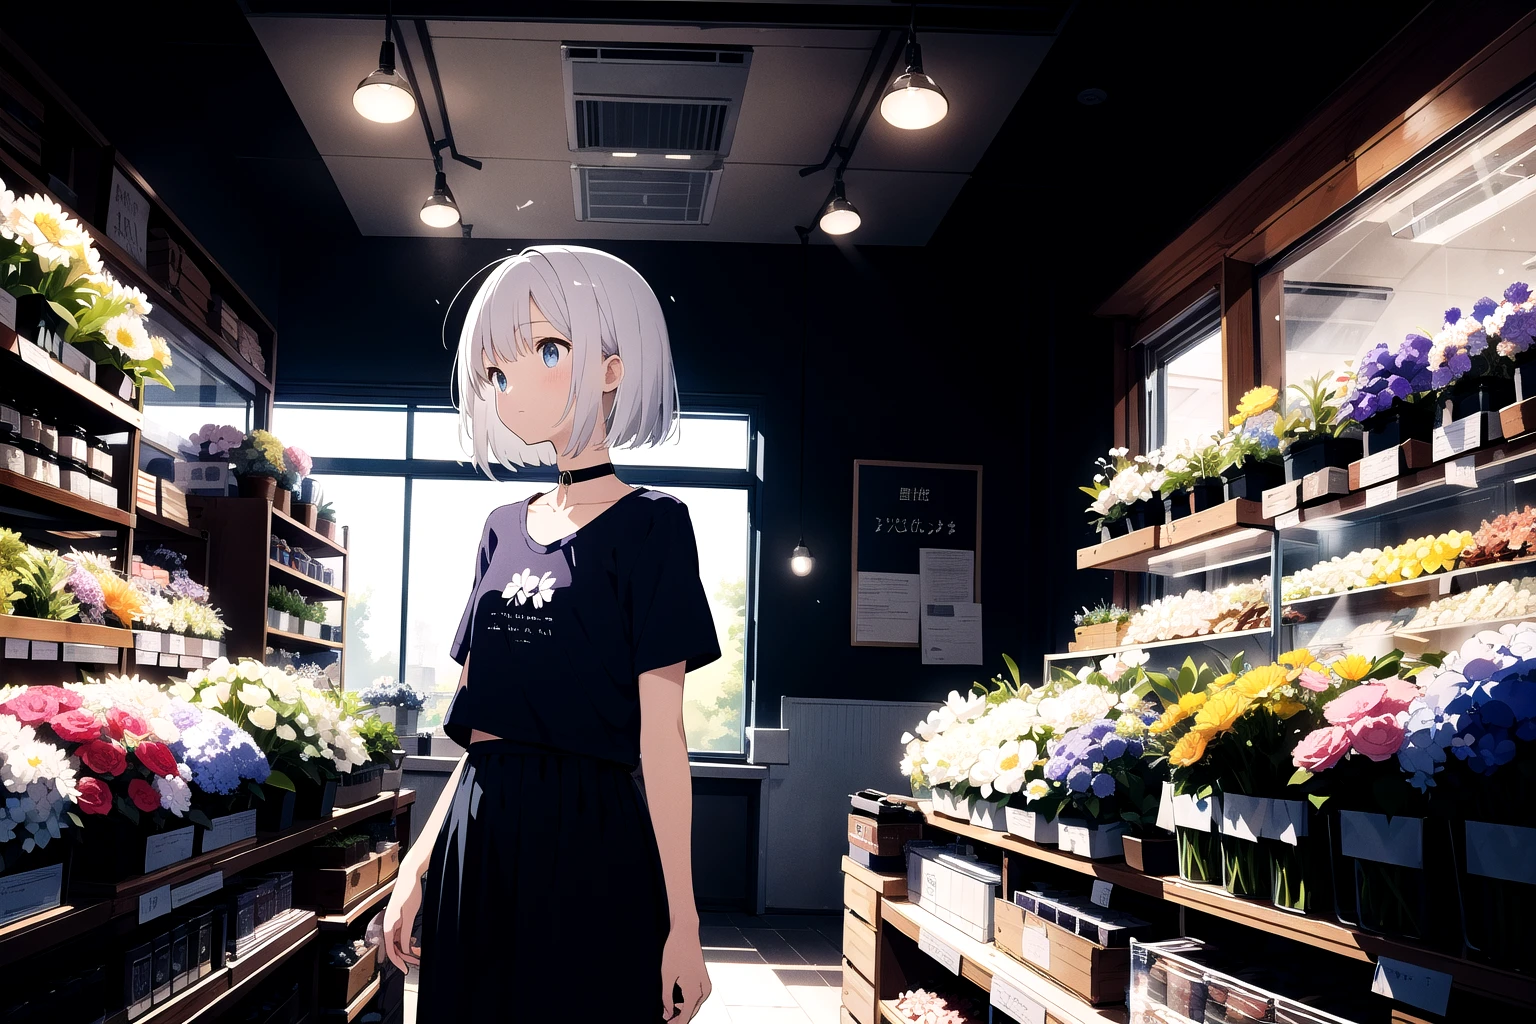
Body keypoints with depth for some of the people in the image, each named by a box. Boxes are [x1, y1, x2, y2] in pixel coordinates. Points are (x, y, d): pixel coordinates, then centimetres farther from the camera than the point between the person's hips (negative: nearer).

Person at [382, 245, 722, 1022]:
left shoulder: (648, 524, -4)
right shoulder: (504, 530, 13)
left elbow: (660, 731, -9)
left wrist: (682, 921, -10)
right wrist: (419, 864, 12)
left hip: (589, 843, -6)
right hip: (477, 841, 6)